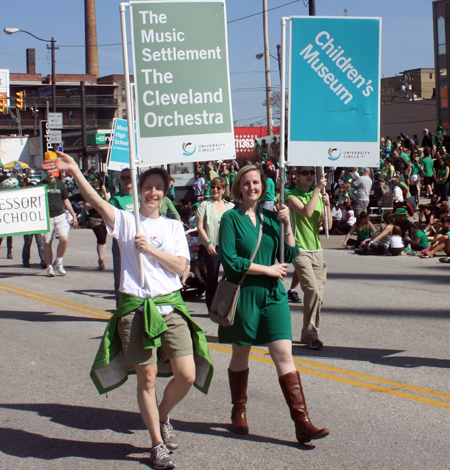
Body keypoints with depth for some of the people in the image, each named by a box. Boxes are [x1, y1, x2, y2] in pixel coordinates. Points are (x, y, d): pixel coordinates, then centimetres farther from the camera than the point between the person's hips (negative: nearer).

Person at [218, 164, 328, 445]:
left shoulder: (270, 217, 9)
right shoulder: (231, 218, -4)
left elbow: (290, 256, 4)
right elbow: (230, 261, -14)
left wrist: (286, 225, -9)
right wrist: (267, 269, -11)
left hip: (273, 294, 3)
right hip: (244, 293, -3)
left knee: (284, 356, -5)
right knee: (241, 355, 11)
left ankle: (303, 424, -8)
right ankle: (239, 411, 33)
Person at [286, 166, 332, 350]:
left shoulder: (318, 196, 14)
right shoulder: (292, 196, -3)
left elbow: (328, 225, 9)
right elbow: (306, 212, -22)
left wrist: (327, 204, -4)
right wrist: (317, 189, -18)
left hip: (317, 250, 6)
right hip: (301, 250, -6)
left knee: (317, 294, 5)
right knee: (312, 290, -19)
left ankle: (309, 335, 16)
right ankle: (311, 334, -11)